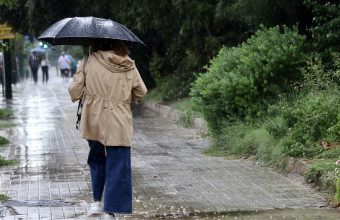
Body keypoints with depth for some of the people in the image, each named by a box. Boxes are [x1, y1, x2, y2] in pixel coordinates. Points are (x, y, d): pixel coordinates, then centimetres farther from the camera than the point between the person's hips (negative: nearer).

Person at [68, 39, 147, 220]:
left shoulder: (89, 62, -3)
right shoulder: (128, 66, 2)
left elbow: (74, 90, -6)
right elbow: (141, 91, 6)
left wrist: (75, 97, 16)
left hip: (94, 121, 1)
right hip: (119, 122, -1)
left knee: (97, 159, 23)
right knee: (117, 166, 3)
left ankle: (96, 201, 18)